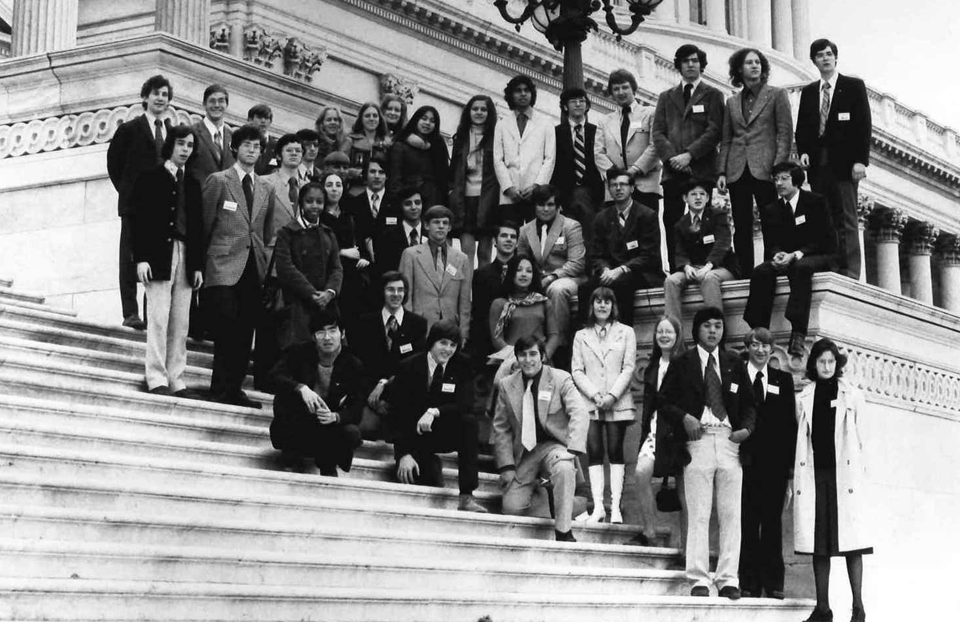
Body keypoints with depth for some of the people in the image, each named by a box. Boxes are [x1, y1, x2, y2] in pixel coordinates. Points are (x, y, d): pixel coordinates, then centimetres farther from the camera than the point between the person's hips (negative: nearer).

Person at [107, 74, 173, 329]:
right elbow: (114, 162, 9)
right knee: (130, 258, -3)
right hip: (135, 204, -3)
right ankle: (131, 312, -4)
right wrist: (126, 191, 5)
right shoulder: (129, 129, 3)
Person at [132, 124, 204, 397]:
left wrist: (198, 265, 9)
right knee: (159, 318, -6)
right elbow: (140, 219, -3)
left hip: (186, 258, 5)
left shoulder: (192, 184, 16)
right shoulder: (150, 178, 2)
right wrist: (141, 258, -12)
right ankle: (156, 379, -3)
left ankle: (176, 380, 6)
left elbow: (198, 226, 15)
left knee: (181, 323, 3)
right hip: (158, 255, -5)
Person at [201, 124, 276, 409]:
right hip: (224, 267, -5)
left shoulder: (267, 190, 15)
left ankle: (234, 388, 9)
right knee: (227, 329, -11)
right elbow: (204, 225, 3)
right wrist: (210, 256, 5)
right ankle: (223, 389, -3)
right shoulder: (218, 181, 0)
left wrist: (260, 255, 14)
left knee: (245, 333, 3)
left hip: (253, 269, 5)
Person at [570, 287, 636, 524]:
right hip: (590, 403, 1)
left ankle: (615, 507, -6)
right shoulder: (581, 336, 14)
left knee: (615, 452, -4)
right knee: (594, 453, -4)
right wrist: (594, 395, -8)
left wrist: (612, 395, -10)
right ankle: (598, 507, -6)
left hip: (618, 403, -1)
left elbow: (629, 368, 2)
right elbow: (577, 371, 6)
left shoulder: (626, 332, 9)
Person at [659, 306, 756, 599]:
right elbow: (664, 402, 5)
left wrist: (747, 427, -1)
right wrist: (684, 417, -12)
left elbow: (748, 403, 17)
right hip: (698, 440, -2)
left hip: (730, 440, 2)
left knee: (731, 514, 0)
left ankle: (728, 579, 3)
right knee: (698, 514, -3)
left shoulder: (734, 364, 16)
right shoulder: (681, 364, 8)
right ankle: (699, 579, -1)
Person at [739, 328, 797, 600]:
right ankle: (749, 581, 4)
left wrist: (790, 460, 1)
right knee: (747, 521, 0)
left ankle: (773, 581, 7)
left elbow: (790, 423, 8)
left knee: (773, 521, 3)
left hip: (776, 462, 2)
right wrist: (738, 452, -9)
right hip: (746, 460, -2)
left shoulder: (783, 380, 12)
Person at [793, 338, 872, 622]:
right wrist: (796, 478, 6)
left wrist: (858, 473, -5)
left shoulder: (852, 396, 7)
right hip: (814, 474, 2)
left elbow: (862, 438, 3)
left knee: (850, 539, -7)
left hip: (844, 473, -2)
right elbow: (800, 440, 12)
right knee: (818, 542, 2)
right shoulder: (803, 399, 12)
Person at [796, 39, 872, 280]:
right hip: (818, 163, 4)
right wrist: (803, 152, -1)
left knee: (846, 220, -7)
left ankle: (849, 273, -10)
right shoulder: (808, 92, 18)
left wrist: (860, 160, -9)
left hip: (844, 162, -4)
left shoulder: (854, 86, 7)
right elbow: (801, 127, 19)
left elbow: (864, 125, 1)